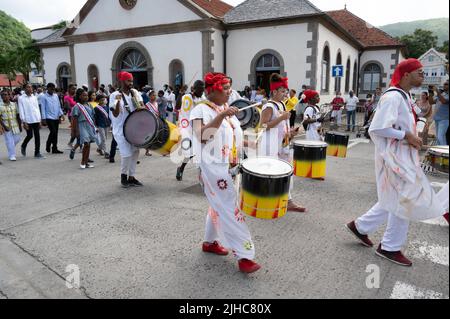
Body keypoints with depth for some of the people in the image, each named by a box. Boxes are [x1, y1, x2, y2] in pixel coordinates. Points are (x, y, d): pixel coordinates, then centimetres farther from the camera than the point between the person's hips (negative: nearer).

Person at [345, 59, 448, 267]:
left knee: (395, 200, 17)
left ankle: (361, 226, 29)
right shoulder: (393, 97, -18)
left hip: (403, 156, 10)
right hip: (395, 157, -10)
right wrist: (406, 136, -20)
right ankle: (390, 247, 16)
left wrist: (413, 137, 8)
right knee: (405, 201, 0)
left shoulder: (405, 97, 13)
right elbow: (378, 128, -25)